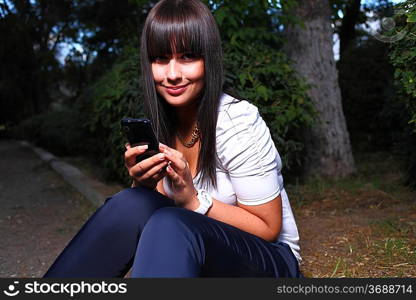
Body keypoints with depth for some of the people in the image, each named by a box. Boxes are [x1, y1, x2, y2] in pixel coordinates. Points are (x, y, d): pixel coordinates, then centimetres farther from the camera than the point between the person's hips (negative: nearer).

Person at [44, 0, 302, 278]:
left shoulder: (238, 123, -19)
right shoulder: (160, 126, -1)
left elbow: (268, 228, -15)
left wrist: (194, 200, -27)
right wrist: (144, 185, -20)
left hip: (268, 260, -5)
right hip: (196, 254, 5)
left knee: (170, 224, -35)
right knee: (133, 205, -24)